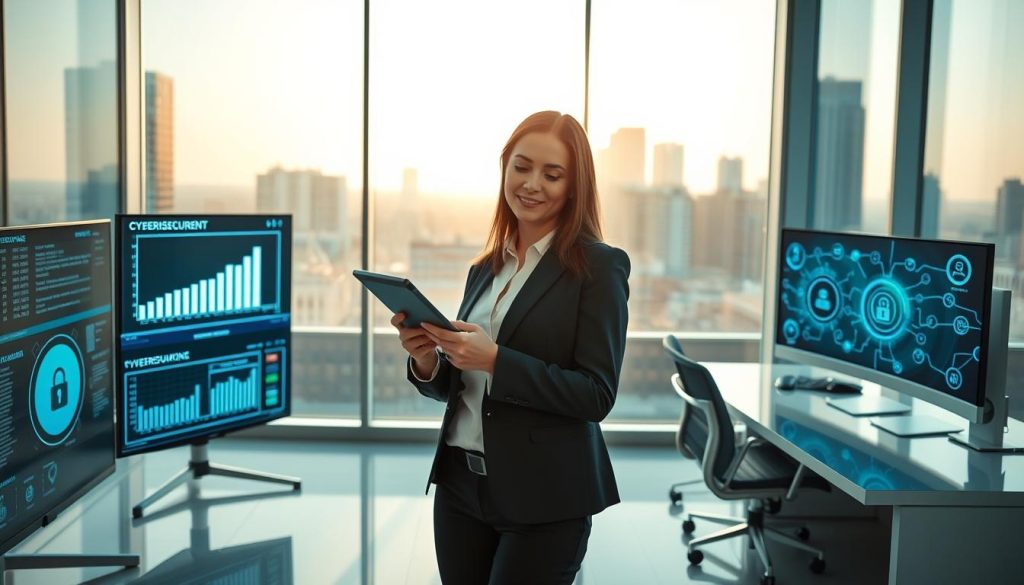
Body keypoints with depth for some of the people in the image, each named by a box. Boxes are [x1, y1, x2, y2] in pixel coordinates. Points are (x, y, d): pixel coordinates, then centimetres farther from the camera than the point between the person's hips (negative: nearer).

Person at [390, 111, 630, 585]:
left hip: (544, 497, -5)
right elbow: (456, 386, 13)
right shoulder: (485, 269, 9)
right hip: (460, 485, 6)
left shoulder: (599, 266, -8)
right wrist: (426, 360, -9)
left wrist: (495, 359, -24)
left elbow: (597, 394, -14)